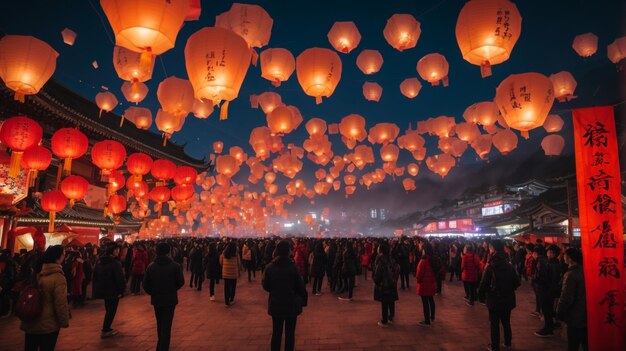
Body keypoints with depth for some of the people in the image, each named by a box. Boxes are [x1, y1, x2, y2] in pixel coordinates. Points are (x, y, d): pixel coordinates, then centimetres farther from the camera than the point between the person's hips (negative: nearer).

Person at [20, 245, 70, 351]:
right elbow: (61, 303, -23)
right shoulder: (58, 277, -22)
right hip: (49, 325, -7)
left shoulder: (37, 273, 1)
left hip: (30, 323, 7)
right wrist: (65, 321, -10)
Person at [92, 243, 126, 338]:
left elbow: (95, 275, 13)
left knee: (108, 310, 22)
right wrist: (122, 290, -12)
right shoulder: (115, 263, -23)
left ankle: (106, 328, 30)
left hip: (102, 290, 8)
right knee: (111, 311, 5)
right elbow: (120, 279, -25)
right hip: (113, 291, -8)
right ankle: (105, 331, 9)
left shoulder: (99, 261, 5)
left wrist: (97, 288, 20)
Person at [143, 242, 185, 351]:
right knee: (166, 326, 2)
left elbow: (145, 284, -4)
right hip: (170, 300, -4)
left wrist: (153, 293, 14)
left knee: (160, 324, 22)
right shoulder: (175, 266, -14)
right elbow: (181, 282, -8)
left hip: (156, 299, 4)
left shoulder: (151, 266, -6)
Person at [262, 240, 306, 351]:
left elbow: (266, 286, 0)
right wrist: (302, 300, 4)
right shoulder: (293, 267, -17)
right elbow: (300, 286, -12)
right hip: (291, 304, -2)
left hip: (276, 304, 2)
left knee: (276, 333, 14)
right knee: (290, 333, 12)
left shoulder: (269, 267, -9)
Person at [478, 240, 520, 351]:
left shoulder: (490, 266, -19)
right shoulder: (510, 265, -3)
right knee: (506, 322, 21)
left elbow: (484, 284, -19)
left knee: (495, 324, 8)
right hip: (508, 299, 5)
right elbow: (517, 283, 3)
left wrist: (481, 296, -4)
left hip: (495, 300, -5)